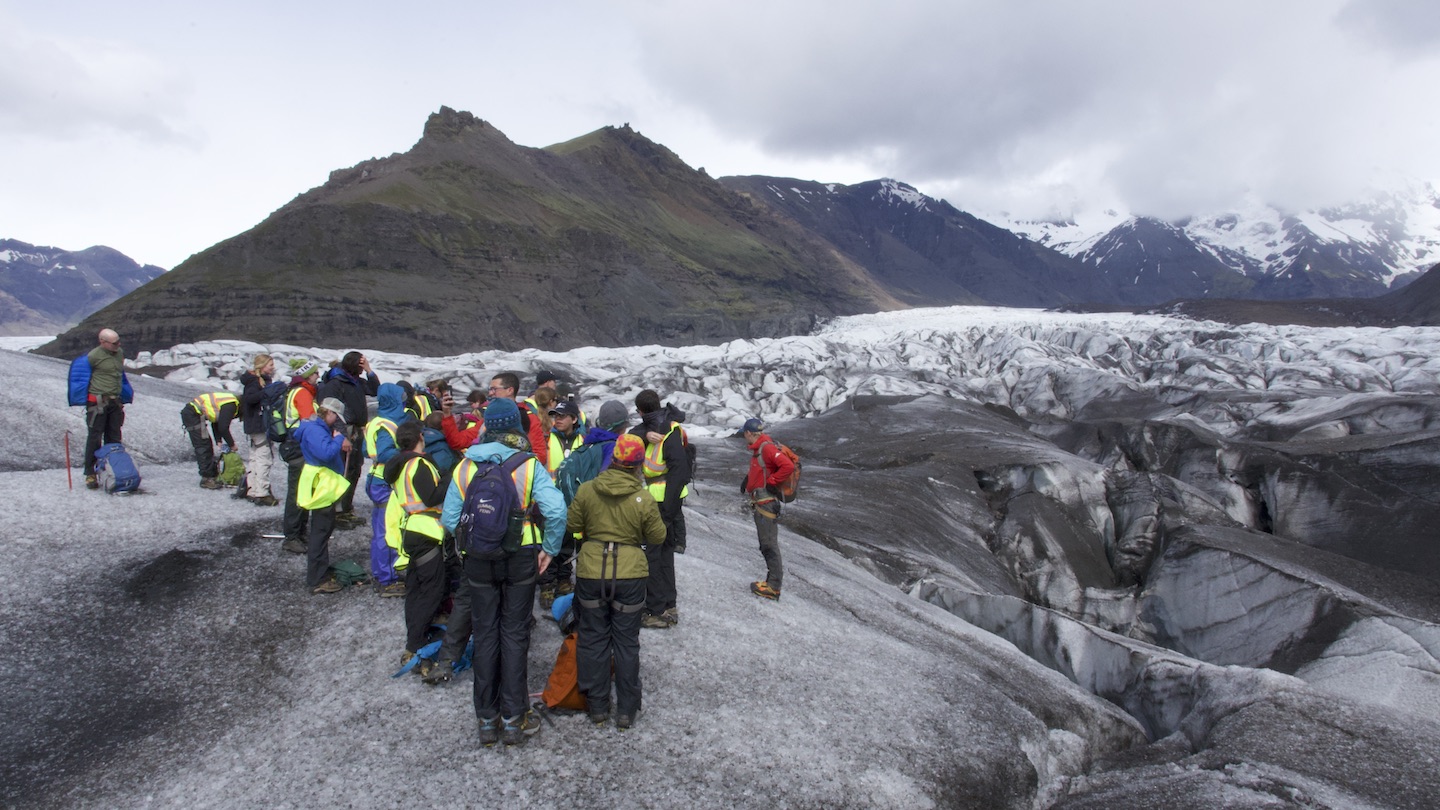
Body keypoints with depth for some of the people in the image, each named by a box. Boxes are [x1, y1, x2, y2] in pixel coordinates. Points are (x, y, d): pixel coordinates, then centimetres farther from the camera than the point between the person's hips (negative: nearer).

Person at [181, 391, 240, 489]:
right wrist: (232, 444, -5)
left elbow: (216, 422, 18)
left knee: (206, 446, 15)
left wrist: (219, 441, 10)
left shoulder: (229, 402, 13)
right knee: (203, 447, -8)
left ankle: (213, 474, 21)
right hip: (193, 415, -11)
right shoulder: (230, 406, -17)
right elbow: (223, 428, -17)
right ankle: (206, 479, -5)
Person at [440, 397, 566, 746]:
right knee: (514, 635, 10)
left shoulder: (465, 467, -3)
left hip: (479, 560, 2)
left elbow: (449, 518, -3)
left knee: (485, 635, 13)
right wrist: (549, 548, -7)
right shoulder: (529, 465, -11)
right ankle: (513, 718, 15)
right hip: (521, 559, -2)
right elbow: (556, 510, -21)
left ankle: (487, 720, 21)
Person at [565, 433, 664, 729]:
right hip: (630, 574, -1)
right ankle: (626, 711, 18)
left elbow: (572, 526, 0)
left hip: (591, 573, 1)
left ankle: (597, 707, 22)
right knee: (626, 642, 11)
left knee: (592, 639, 14)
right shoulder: (644, 499, -12)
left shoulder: (586, 490, -9)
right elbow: (657, 537, -3)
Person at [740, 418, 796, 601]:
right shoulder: (758, 448, 13)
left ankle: (773, 587, -1)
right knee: (766, 545, 15)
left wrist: (771, 482, -18)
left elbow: (788, 466, -27)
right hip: (760, 503, 10)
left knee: (769, 545, -6)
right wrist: (748, 478, 13)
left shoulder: (767, 448, -17)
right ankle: (774, 579, 22)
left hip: (767, 503, -10)